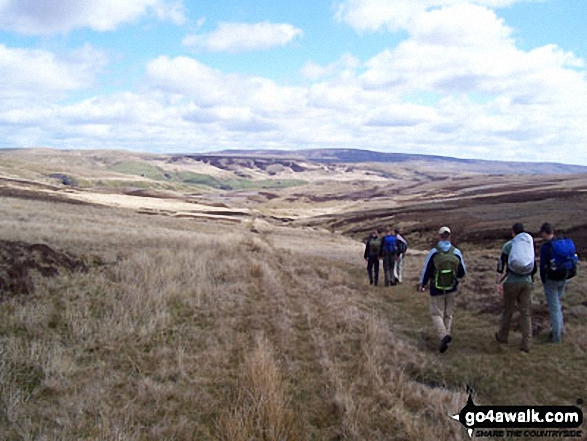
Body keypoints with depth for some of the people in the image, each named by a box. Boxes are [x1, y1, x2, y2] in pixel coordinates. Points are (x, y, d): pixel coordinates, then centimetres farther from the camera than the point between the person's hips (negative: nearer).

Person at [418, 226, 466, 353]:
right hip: (451, 288, 2)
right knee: (448, 314, 17)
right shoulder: (456, 252, -6)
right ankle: (446, 334, 21)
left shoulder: (433, 252, -13)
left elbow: (426, 270, -7)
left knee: (437, 314, 3)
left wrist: (422, 284, 10)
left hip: (437, 290, -2)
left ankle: (443, 335, -17)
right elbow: (463, 272, 2)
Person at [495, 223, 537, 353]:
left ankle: (502, 336, 30)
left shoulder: (508, 245, -3)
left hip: (512, 282, -2)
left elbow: (501, 264, -9)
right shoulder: (531, 245, 7)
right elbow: (534, 267, 14)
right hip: (527, 282, 2)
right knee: (526, 313, 5)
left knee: (508, 310, 13)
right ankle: (526, 344, 4)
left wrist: (499, 282, -8)